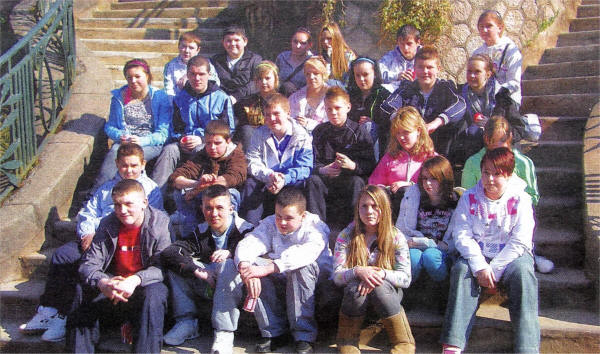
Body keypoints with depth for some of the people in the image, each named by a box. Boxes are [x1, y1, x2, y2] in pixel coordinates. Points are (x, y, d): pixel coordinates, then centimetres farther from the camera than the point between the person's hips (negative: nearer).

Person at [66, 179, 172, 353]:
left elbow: (163, 266, -14)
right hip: (113, 287, 3)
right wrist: (101, 282, -26)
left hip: (145, 286, -3)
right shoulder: (108, 224, 3)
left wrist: (136, 280, -34)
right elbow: (88, 264, -3)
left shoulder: (159, 222, -7)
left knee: (154, 293, -35)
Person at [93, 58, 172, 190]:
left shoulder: (160, 97, 4)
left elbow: (163, 133, -2)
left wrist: (143, 141, -20)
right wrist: (120, 136, -10)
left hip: (151, 144, -2)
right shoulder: (119, 96, 13)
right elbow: (109, 126, 14)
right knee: (113, 153, -32)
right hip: (123, 142, 3)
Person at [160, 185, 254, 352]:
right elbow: (167, 253, -12)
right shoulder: (201, 232, 1)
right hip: (209, 287, 5)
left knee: (228, 265, -35)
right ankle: (187, 322, -6)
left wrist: (231, 253, -37)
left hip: (234, 288, -5)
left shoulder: (244, 230, -10)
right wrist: (197, 271, -26)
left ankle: (224, 333, -30)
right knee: (175, 264, -9)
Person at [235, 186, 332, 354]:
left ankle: (304, 335, -26)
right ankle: (273, 332, -16)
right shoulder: (270, 224, -4)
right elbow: (246, 245, -21)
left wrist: (267, 269, -49)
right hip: (279, 280, 4)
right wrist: (246, 269, -45)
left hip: (316, 277, -4)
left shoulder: (315, 226, -17)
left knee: (302, 266, -36)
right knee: (254, 263, -23)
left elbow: (306, 253, -39)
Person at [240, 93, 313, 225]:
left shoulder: (301, 136, -2)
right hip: (265, 182, 2)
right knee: (250, 184, -25)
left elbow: (305, 168, -10)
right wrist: (269, 175, -22)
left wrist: (285, 179, -29)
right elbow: (252, 163, -2)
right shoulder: (260, 134, 6)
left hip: (291, 182, -2)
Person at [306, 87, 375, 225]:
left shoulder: (359, 131, 1)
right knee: (312, 180, -27)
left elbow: (370, 165, -4)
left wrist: (352, 165, -25)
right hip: (327, 180, 2)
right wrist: (323, 170, -18)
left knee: (357, 182, -34)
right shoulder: (319, 131, 9)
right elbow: (314, 162, 5)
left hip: (351, 177, -2)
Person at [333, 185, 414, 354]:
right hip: (355, 295, 0)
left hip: (387, 291, 0)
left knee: (379, 287, -34)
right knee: (355, 287, -33)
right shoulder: (346, 235, -3)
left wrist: (381, 274, -29)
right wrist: (358, 271, -31)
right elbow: (337, 276, -10)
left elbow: (406, 278, -10)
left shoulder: (396, 237, -3)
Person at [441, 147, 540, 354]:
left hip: (511, 256, -1)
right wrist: (480, 266, -22)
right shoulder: (469, 198, 1)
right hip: (477, 254, 1)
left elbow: (520, 242, -10)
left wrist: (495, 269, -18)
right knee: (461, 269, -29)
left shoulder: (520, 199, -4)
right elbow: (462, 236, -7)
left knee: (522, 273, -32)